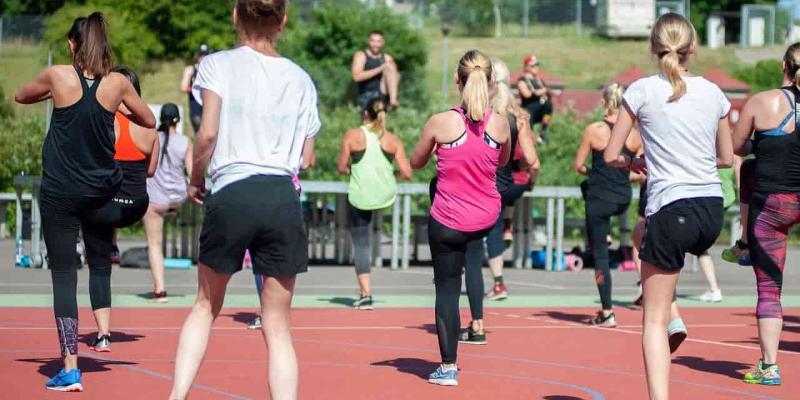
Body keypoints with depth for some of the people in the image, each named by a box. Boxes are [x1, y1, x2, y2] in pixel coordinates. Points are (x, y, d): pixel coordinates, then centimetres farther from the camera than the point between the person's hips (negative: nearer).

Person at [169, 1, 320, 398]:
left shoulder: (217, 65, 3)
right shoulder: (301, 79, 12)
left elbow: (208, 133, -8)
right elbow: (306, 156, 13)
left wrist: (195, 180, 8)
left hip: (230, 197, -1)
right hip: (283, 200, 1)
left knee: (205, 306, 20)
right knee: (277, 327, 6)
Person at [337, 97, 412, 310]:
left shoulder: (352, 136, -5)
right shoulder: (393, 140, -2)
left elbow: (341, 168, -2)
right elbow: (406, 174, -4)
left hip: (359, 197, -3)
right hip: (386, 195, 3)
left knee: (361, 245, 5)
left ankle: (366, 294, -2)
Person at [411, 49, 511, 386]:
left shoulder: (441, 122, -16)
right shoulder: (501, 123, -8)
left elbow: (416, 163, 1)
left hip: (449, 222, -4)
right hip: (487, 218, 4)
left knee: (447, 288, 8)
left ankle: (448, 368, 10)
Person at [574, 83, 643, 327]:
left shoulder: (593, 131, -11)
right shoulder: (635, 135, -1)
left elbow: (577, 166, -4)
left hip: (600, 198, -5)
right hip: (623, 199, 5)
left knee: (599, 254, 2)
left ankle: (607, 313, 1)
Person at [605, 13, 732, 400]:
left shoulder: (642, 90, -4)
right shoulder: (713, 93, 7)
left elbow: (611, 155, -1)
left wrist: (635, 163, 18)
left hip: (672, 211, -5)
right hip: (713, 210, 5)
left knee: (654, 321, 1)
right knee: (644, 235, 36)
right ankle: (673, 317, 23)